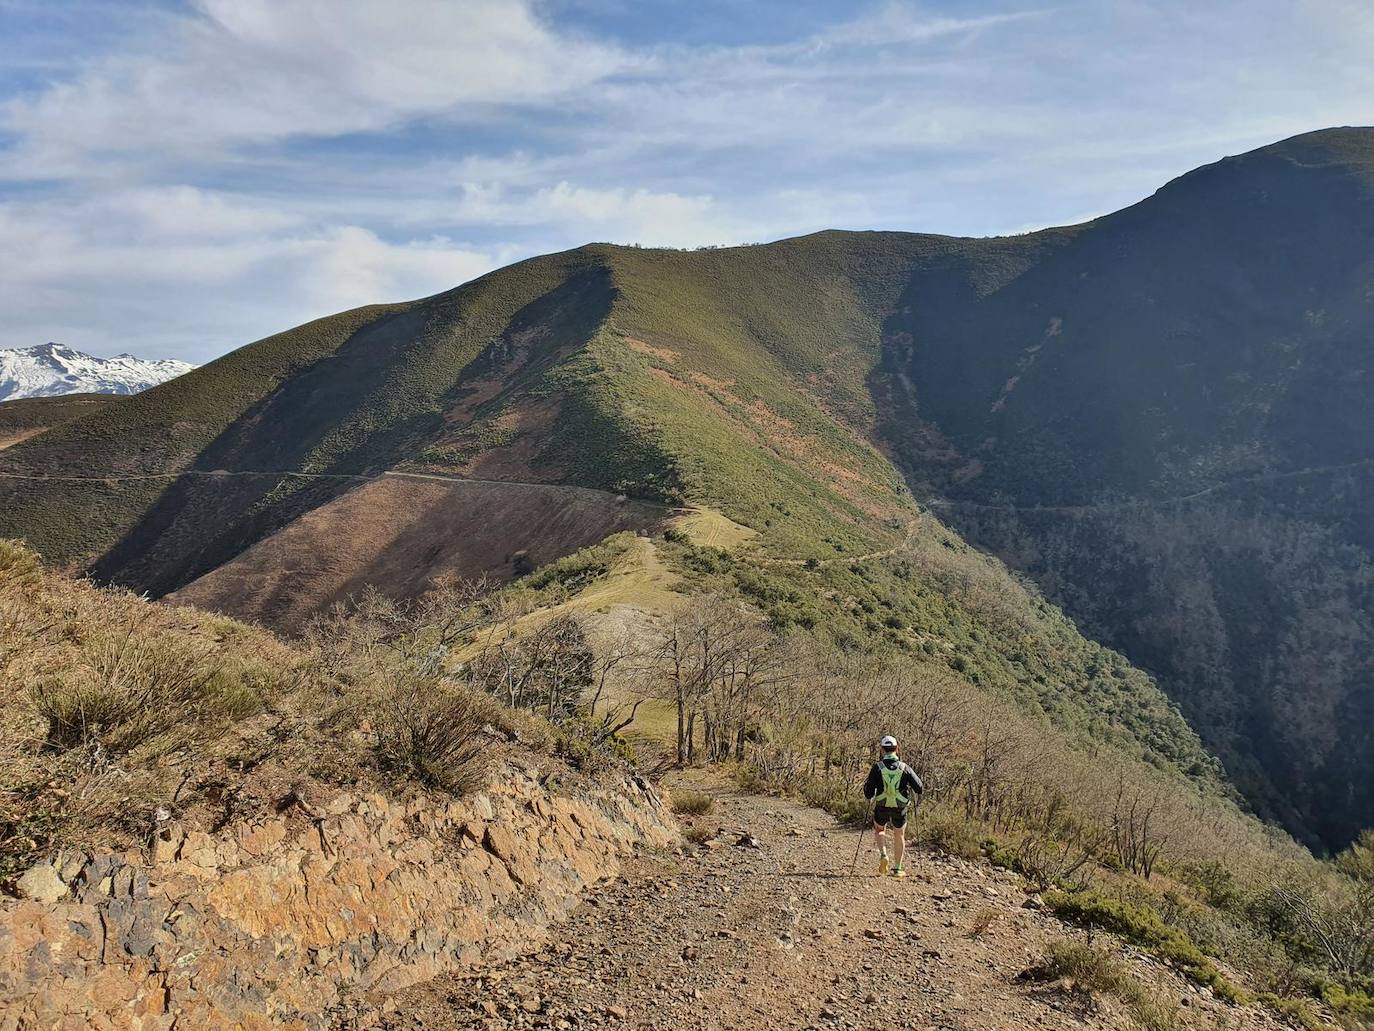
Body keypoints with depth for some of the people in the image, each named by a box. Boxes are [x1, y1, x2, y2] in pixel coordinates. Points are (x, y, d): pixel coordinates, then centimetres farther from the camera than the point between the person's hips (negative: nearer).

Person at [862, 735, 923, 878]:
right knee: (899, 835, 19)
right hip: (900, 807, 1)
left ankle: (883, 855, 2)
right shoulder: (904, 768, -7)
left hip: (882, 807, -1)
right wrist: (912, 792, 15)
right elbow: (920, 788, -6)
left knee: (879, 830, 25)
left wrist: (869, 797, 13)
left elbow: (868, 791, -9)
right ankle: (897, 868, 22)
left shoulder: (877, 767, -10)